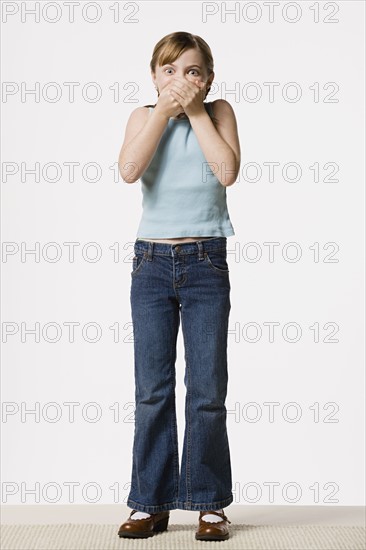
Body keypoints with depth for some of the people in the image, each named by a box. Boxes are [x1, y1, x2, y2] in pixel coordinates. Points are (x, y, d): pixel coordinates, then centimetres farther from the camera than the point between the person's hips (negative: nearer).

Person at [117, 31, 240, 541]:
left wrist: (196, 110, -8)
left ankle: (210, 503, 11)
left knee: (207, 389, 0)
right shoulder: (143, 116, 8)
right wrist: (164, 110, -9)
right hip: (151, 262, 2)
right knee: (153, 389, 3)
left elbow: (227, 170, -13)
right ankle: (151, 502, 12)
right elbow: (129, 169, -11)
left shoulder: (219, 112, 5)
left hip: (205, 264, -1)